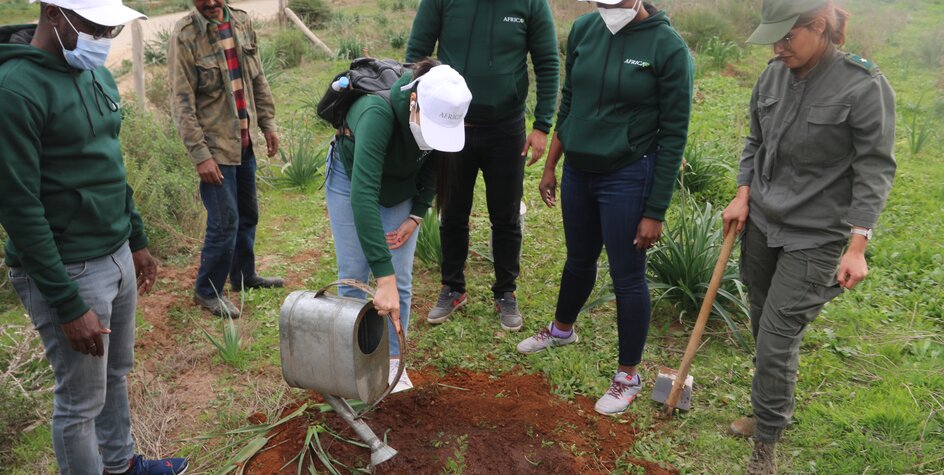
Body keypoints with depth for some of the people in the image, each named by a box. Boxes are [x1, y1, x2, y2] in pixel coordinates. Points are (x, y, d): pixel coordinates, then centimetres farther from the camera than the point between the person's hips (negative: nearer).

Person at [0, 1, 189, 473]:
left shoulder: (96, 74, 7)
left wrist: (137, 240, 19)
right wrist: (68, 305, -19)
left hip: (117, 257, 8)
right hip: (67, 271, -8)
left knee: (116, 374, 23)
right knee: (81, 400, 7)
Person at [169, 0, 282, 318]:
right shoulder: (184, 36, -15)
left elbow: (258, 79, 12)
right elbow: (182, 103, -16)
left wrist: (268, 124, 9)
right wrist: (200, 155, -19)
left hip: (245, 141, 6)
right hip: (215, 146, -6)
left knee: (248, 214, 17)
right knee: (225, 221, -3)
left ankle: (244, 275, 37)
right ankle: (207, 291, 16)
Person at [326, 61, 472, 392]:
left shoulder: (442, 117, -28)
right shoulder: (379, 113, -44)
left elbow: (434, 166, -5)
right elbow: (363, 194, -51)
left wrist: (416, 216, -12)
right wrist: (384, 277, -55)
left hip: (402, 188, 3)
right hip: (351, 180, -3)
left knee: (400, 279, -1)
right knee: (353, 277, 0)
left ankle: (393, 362, 15)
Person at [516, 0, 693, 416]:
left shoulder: (668, 47, -15)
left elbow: (673, 136, -12)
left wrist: (655, 212, -12)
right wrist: (551, 166, 13)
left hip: (627, 177, -5)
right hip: (577, 170, 5)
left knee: (628, 277, 5)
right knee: (579, 260, 23)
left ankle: (628, 376, 24)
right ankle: (562, 329, 49)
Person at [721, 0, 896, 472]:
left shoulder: (864, 87, -17)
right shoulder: (774, 75, -1)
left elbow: (874, 171, -13)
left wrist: (857, 247, -16)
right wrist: (743, 196, 3)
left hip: (814, 238, -6)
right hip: (760, 222, 6)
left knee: (777, 340, -4)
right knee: (763, 323, 15)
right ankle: (770, 412, 36)